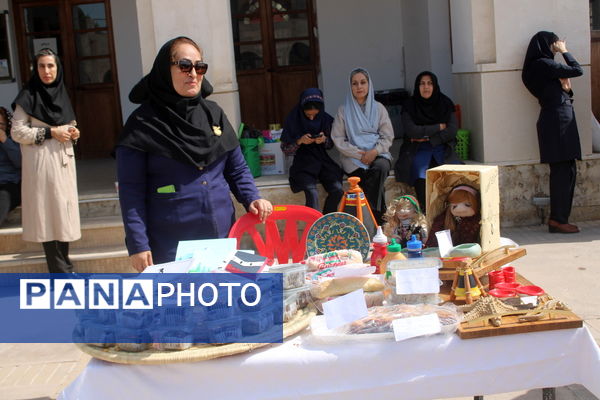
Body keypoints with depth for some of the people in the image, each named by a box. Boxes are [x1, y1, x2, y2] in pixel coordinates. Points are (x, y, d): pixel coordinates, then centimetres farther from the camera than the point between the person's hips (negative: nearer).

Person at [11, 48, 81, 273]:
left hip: (64, 162, 7)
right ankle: (61, 271, 0)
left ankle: (64, 269, 18)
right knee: (49, 214, -6)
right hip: (42, 164, -6)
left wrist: (72, 133, 3)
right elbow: (17, 132, -10)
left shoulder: (61, 94, 13)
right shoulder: (28, 96, -6)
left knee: (64, 214, 9)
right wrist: (50, 132, -16)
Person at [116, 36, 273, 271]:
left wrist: (252, 199, -2)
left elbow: (237, 169, 15)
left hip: (222, 236, 5)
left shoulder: (213, 113, 10)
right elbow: (131, 190, -6)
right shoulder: (143, 123, -4)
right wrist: (137, 245, -13)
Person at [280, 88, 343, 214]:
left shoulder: (326, 119, 2)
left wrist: (324, 140, -10)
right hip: (303, 164, -3)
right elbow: (285, 149, 1)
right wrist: (299, 141, -18)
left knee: (337, 190, -21)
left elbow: (331, 144, 13)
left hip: (323, 161, 3)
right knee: (312, 194, -29)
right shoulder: (293, 120, -4)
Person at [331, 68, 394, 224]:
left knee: (381, 167, -34)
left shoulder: (378, 108, 12)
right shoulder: (344, 110, 7)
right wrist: (359, 154, -11)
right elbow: (338, 139, 2)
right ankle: (381, 218, -21)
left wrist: (375, 151, -12)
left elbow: (388, 137, 8)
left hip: (377, 153, 1)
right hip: (353, 157, -1)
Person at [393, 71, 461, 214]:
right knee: (420, 174, -33)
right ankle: (425, 210, -34)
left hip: (441, 146, 2)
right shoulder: (410, 106, 3)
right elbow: (411, 131, -10)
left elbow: (452, 131, -1)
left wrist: (427, 137, -9)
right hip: (417, 149, -2)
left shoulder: (445, 104, 8)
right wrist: (439, 127, -4)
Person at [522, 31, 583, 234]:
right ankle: (558, 219, -6)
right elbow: (578, 70, -8)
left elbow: (561, 93, 20)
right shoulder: (544, 64, -10)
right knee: (563, 171, -9)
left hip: (556, 120, 10)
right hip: (558, 120, -10)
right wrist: (564, 51, 4)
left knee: (565, 171, 9)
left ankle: (558, 218, 12)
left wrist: (565, 87, -2)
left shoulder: (542, 65, 20)